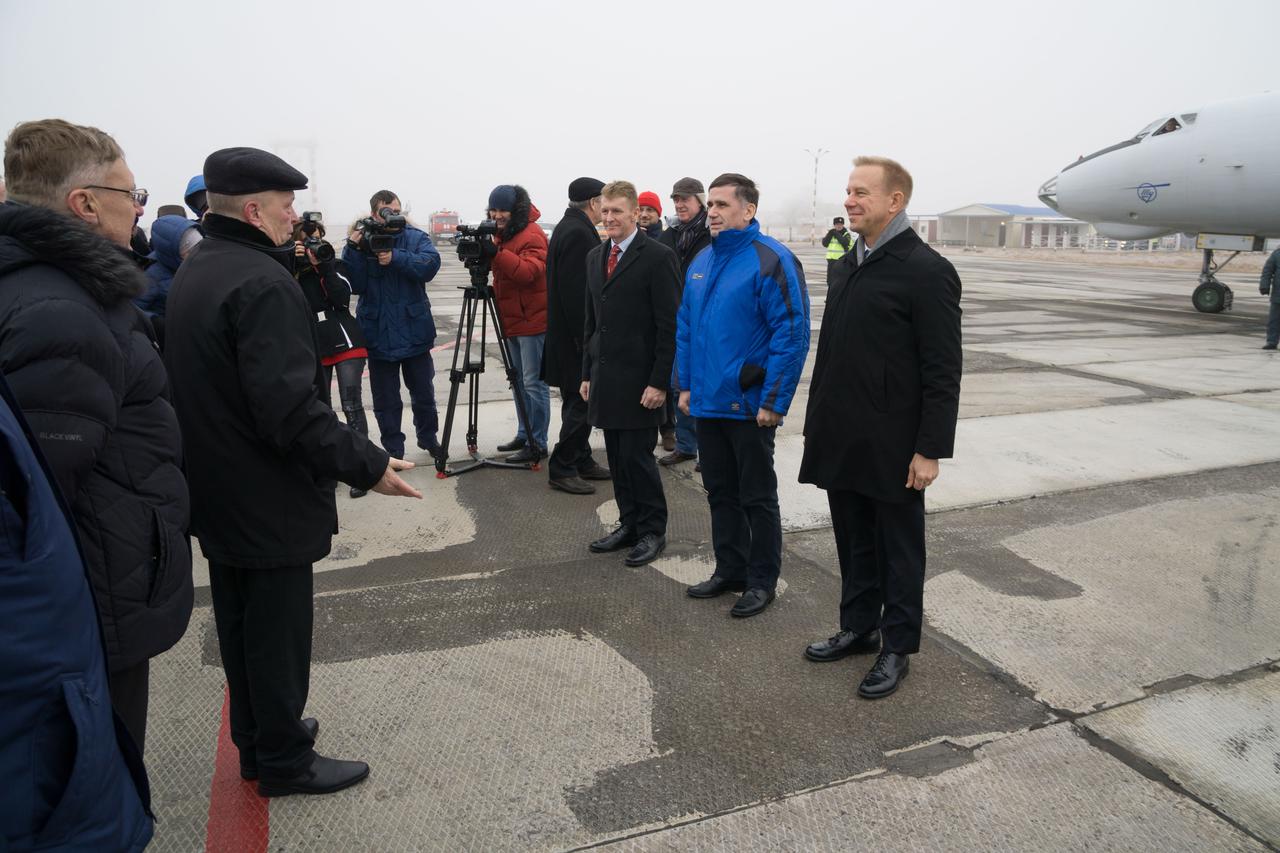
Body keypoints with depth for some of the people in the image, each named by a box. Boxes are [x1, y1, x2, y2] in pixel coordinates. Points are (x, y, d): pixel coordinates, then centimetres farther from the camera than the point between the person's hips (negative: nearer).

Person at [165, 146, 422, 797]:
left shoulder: (193, 273, 9)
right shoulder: (264, 283, -22)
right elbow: (289, 406, -29)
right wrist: (366, 465, -23)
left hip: (215, 491, 10)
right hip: (267, 499, -9)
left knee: (240, 623, 20)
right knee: (278, 630, 5)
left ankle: (256, 739, 35)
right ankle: (284, 761, 21)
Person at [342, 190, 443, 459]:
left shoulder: (416, 237, 0)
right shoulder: (361, 240, 0)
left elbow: (430, 265, -19)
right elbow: (355, 286, -10)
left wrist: (396, 258, -29)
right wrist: (354, 250, -21)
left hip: (415, 332, 0)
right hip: (379, 335, 0)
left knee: (424, 393, 15)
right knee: (386, 400, 7)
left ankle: (428, 437, 34)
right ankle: (393, 450, 20)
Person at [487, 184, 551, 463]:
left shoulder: (532, 235, -13)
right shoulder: (502, 234, 14)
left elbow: (529, 271, -29)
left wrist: (497, 253, -33)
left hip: (532, 320, -9)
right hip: (511, 320, 9)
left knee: (533, 382, -6)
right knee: (519, 381, 16)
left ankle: (537, 444, 0)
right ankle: (524, 435, 28)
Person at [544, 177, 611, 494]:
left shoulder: (571, 228, 15)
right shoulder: (577, 233, -17)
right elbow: (576, 293, -23)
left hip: (572, 336, 11)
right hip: (576, 338, -11)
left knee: (579, 402, 16)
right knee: (581, 402, -4)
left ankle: (582, 461, 26)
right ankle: (562, 469, 4)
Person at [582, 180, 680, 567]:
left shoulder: (658, 257, -9)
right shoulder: (595, 257, 14)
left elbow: (670, 326, -11)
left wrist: (659, 382, -15)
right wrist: (588, 373, 15)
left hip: (639, 379, -7)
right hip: (605, 376, 7)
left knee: (637, 456, -3)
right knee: (617, 458, 11)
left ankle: (652, 531, 12)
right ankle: (629, 524, 25)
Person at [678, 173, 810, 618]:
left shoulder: (770, 260, -13)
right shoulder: (701, 262, 11)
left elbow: (792, 332, -17)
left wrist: (774, 400, -19)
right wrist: (686, 384, 11)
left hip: (749, 405, -7)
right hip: (706, 402, 7)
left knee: (757, 496, 6)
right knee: (720, 491, 17)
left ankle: (762, 581, 20)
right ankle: (729, 569, 32)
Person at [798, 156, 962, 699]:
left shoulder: (927, 271, -12)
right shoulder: (850, 264, 11)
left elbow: (943, 371, -14)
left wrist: (931, 449, -16)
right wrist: (818, 423, 14)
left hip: (892, 447, -7)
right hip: (842, 440, 7)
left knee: (898, 550, 9)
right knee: (854, 545, 18)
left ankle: (897, 648, 24)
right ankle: (858, 629, 34)